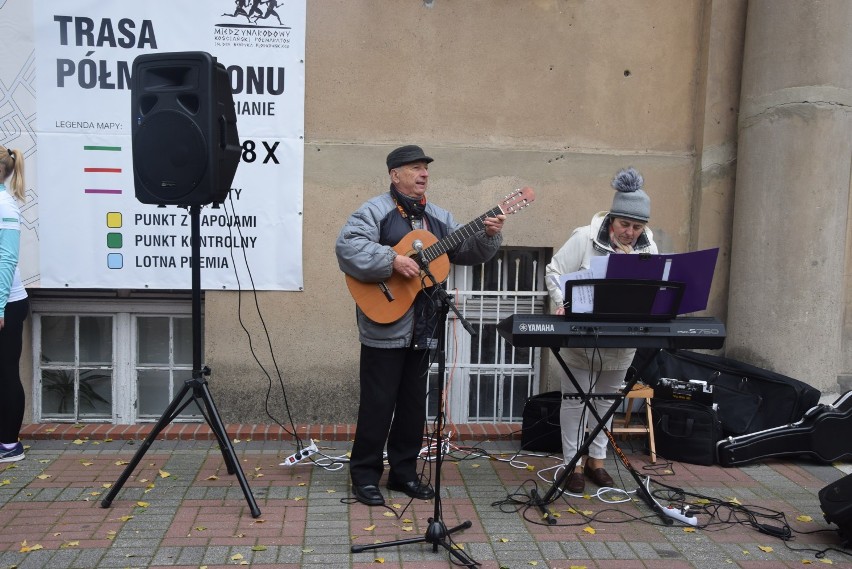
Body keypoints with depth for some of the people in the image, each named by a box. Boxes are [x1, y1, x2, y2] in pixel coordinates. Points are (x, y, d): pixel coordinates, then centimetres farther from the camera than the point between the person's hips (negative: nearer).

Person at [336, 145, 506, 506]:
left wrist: (488, 236, -4)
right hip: (385, 327, -6)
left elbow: (466, 252, 14)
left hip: (422, 329, 7)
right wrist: (392, 260, -27)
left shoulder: (439, 218, 15)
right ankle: (364, 476, 13)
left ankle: (403, 472, 26)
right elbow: (347, 247, -21)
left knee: (413, 404, 13)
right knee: (378, 403, -1)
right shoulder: (374, 211, -6)